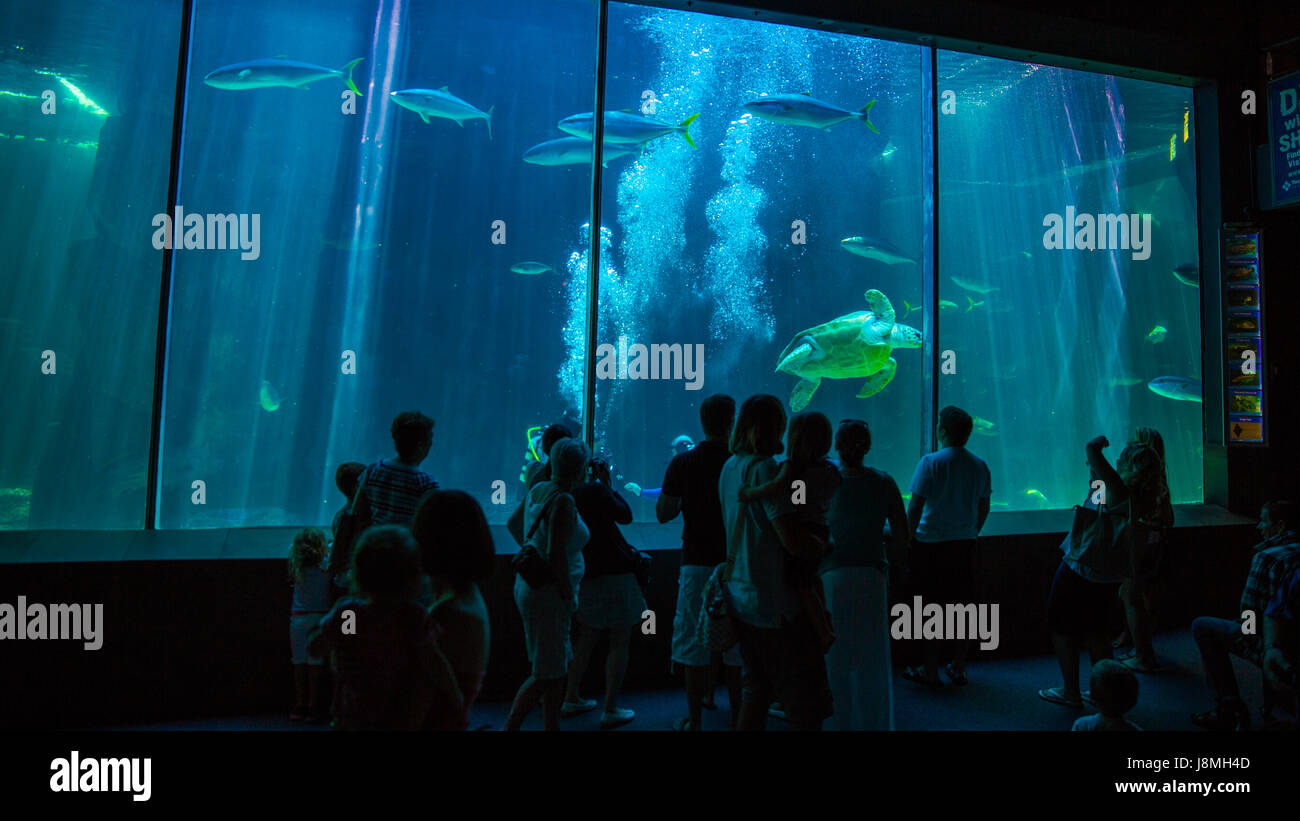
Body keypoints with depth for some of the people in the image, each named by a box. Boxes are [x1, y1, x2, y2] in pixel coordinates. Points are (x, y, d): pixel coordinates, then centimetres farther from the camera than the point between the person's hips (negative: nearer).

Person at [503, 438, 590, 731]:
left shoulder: (538, 490, 5)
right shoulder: (564, 501, -21)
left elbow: (513, 523, 20)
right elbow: (557, 554, -25)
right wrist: (569, 596, -15)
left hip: (529, 585, 9)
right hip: (548, 595, -9)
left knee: (558, 666, 18)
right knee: (546, 673, 2)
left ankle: (551, 726, 27)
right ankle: (509, 727, 9)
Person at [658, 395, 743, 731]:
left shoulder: (682, 463, -4)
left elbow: (663, 513, 1)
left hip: (696, 565, 0)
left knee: (694, 647, 9)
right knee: (736, 652, 11)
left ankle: (695, 721, 16)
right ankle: (737, 719, 19)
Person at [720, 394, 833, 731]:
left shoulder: (730, 467, 10)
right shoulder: (764, 469, -17)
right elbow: (793, 541, -24)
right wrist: (827, 547, -5)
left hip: (740, 599, 9)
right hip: (774, 603, -9)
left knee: (756, 693, 21)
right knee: (806, 705, 2)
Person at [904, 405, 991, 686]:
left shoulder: (931, 462, -12)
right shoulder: (980, 465, 3)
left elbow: (914, 507, -11)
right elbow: (983, 510, 11)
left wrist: (909, 540, -1)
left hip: (931, 544, -5)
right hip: (964, 545, 5)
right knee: (963, 608, 11)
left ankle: (931, 672, 11)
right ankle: (958, 669, 21)